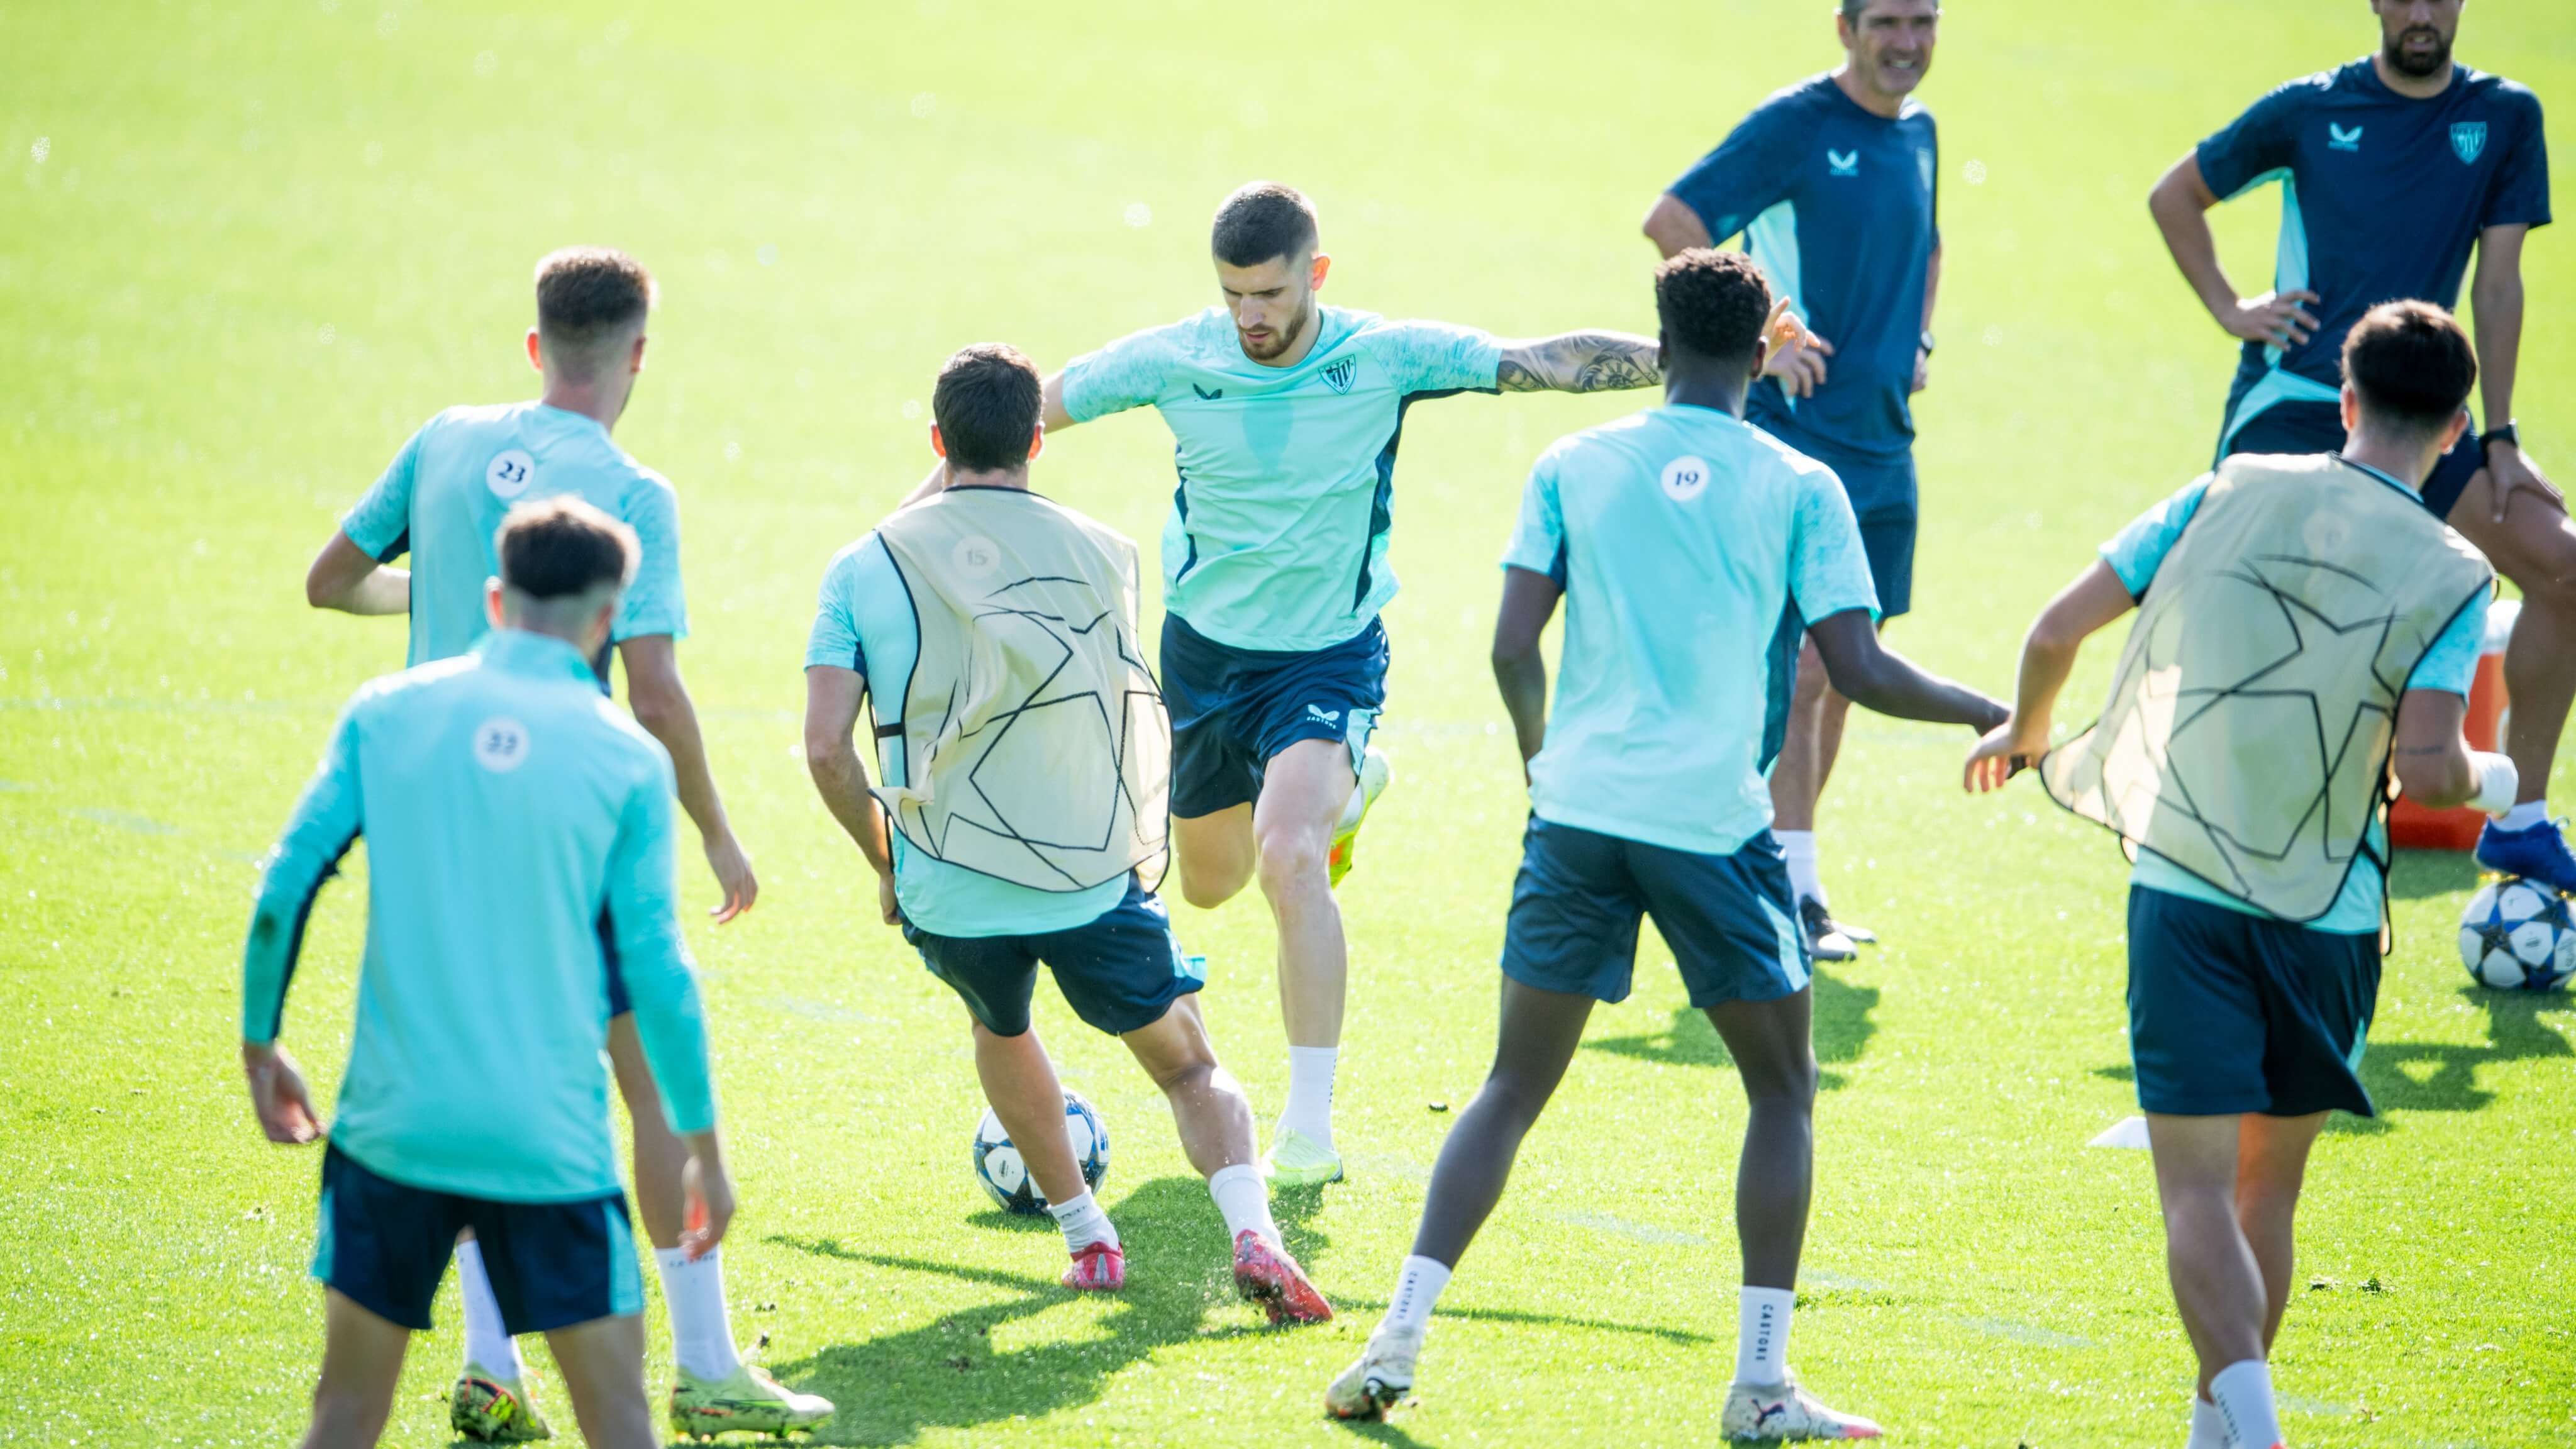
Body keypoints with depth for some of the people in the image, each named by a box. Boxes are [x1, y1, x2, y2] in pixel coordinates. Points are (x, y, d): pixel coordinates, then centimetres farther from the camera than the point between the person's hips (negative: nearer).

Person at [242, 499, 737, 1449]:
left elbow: (284, 889, 0)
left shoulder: (385, 711, 3)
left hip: (391, 1122, 2)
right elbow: (654, 968, -3)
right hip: (550, 1142, -2)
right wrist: (705, 1146, 6)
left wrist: (260, 1046, 13)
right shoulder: (628, 759, -2)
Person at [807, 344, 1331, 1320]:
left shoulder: (866, 567, 0)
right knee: (1190, 1068, 12)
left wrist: (884, 863, 9)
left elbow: (826, 747, -5)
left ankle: (1086, 1236, 33)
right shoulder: (1100, 554, 3)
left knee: (1000, 1029, 32)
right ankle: (1252, 1232, -12)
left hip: (946, 888, 1)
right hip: (1094, 875, -1)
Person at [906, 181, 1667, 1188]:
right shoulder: (1173, 361, -12)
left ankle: (1309, 1126, -18)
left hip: (1329, 657, -4)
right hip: (1205, 648, 4)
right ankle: (1339, 790, 54)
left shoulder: (1386, 358, -17)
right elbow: (1032, 406, 2)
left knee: (1290, 860, -26)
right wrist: (936, 492, 3)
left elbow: (1551, 362, -18)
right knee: (1208, 883, 19)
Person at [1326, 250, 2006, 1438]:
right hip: (1716, 825, -2)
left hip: (1578, 809, 2)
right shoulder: (1800, 487, 1)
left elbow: (1513, 650, 3)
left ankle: (1398, 1342, 2)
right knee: (1783, 1090, 13)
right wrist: (1985, 713, 14)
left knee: (1514, 1088, 12)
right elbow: (1856, 671, -3)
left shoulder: (1572, 467, 7)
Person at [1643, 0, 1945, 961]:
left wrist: (1917, 342, 16)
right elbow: (1672, 221, -15)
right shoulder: (1796, 124, -11)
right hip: (1795, 431, -8)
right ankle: (1793, 893, -6)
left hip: (1884, 440, 8)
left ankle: (1785, 876, 20)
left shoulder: (1918, 132, 12)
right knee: (1802, 667, -10)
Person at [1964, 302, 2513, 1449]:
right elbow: (2426, 771, -15)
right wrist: (2493, 783, 8)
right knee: (2270, 1186, 18)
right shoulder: (2449, 576, -3)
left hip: (2181, 887, 0)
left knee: (2199, 1189, -5)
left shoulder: (2232, 492, 2)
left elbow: (2057, 632, 2)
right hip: (2326, 914, 0)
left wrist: (2026, 731, 22)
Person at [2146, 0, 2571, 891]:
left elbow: (2497, 282, 3)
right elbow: (2173, 197, 13)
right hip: (2289, 404, -3)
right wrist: (2229, 309, 1)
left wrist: (2499, 439, 0)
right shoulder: (2310, 111, -1)